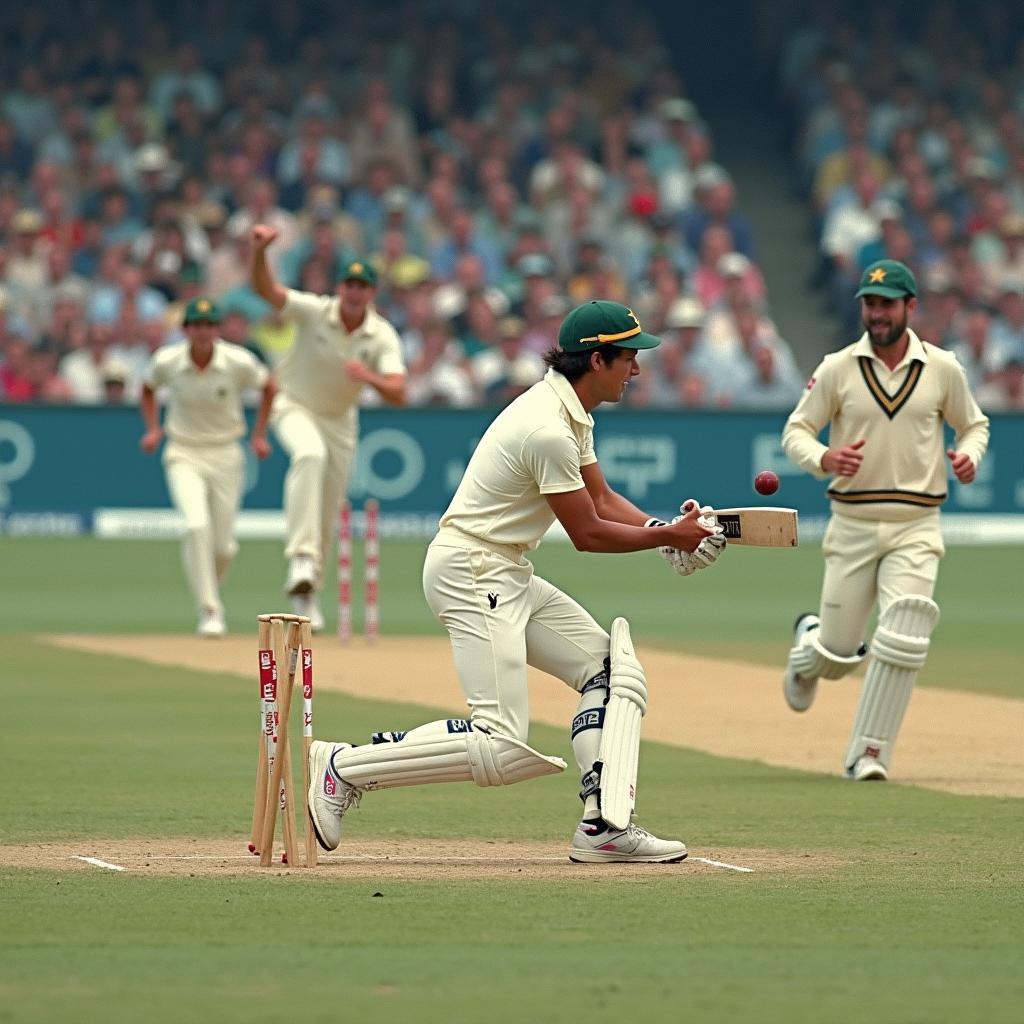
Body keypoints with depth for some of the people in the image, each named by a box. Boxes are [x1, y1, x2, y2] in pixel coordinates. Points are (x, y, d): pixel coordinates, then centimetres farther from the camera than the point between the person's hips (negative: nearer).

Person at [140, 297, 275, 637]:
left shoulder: (239, 362, -13)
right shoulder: (166, 361, -10)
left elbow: (267, 387, 7)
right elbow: (148, 388, 12)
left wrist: (259, 434, 4)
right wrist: (152, 429, 1)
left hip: (226, 455, 1)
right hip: (184, 456, -1)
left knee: (222, 546, 1)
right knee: (197, 525, -25)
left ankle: (211, 586, 38)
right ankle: (209, 611, -18)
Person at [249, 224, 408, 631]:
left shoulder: (383, 337, -16)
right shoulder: (314, 311, -19)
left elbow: (398, 394, -28)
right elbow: (266, 289, -34)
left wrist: (370, 377, -49)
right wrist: (259, 251, -54)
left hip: (341, 419, 4)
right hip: (295, 405, -4)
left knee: (327, 516, 8)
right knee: (310, 454, -37)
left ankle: (307, 593, 29)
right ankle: (301, 559, -43)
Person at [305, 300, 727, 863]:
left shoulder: (567, 410, 11)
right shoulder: (549, 430, -21)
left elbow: (602, 499, 15)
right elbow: (587, 533, -14)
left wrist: (667, 529, -1)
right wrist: (667, 537, -4)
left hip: (508, 578, 11)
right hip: (473, 574, -11)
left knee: (613, 669, 8)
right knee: (502, 747, -15)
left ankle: (604, 825, 1)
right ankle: (343, 767, -8)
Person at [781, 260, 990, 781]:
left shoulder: (943, 368, 2)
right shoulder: (837, 368, -1)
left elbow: (974, 424, 16)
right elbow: (796, 430, 2)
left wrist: (969, 455, -7)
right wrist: (823, 457, -20)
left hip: (916, 527, 0)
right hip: (852, 524, 0)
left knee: (902, 642, -17)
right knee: (837, 654, 4)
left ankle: (868, 753, -6)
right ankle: (807, 643, 42)